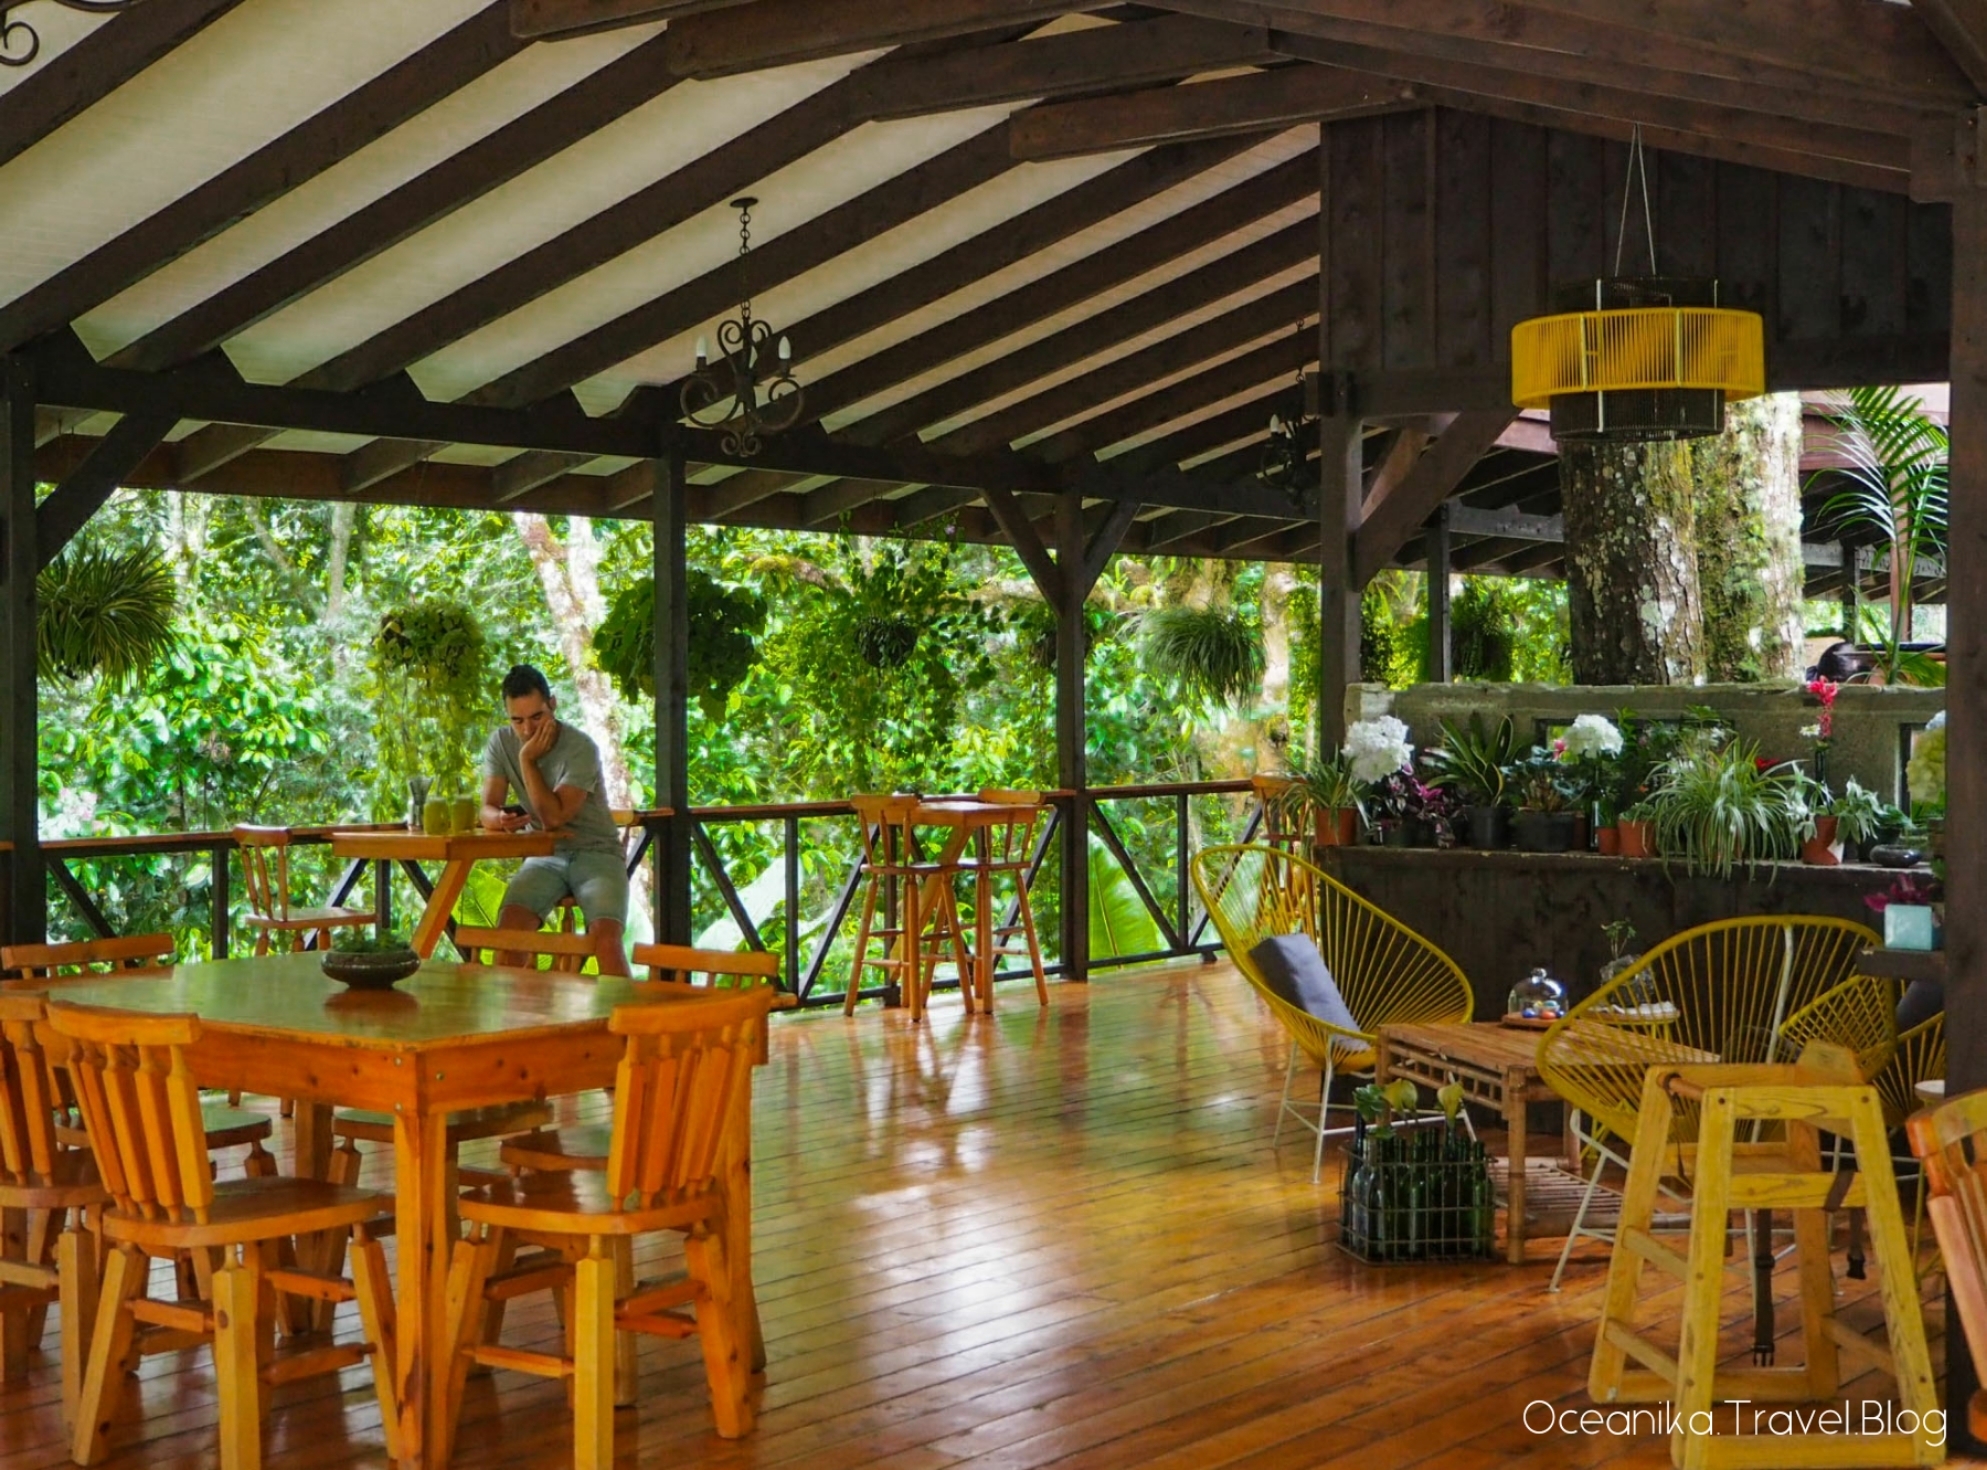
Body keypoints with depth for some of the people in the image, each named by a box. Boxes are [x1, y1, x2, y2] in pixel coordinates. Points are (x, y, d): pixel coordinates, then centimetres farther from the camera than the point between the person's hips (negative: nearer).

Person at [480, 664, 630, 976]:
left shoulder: (580, 749, -14)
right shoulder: (501, 743, 1)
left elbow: (554, 817, -21)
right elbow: (488, 810, -4)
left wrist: (527, 759, -19)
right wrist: (500, 819, -28)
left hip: (597, 853, -3)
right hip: (545, 857, 3)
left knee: (605, 935, -28)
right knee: (509, 925, -25)